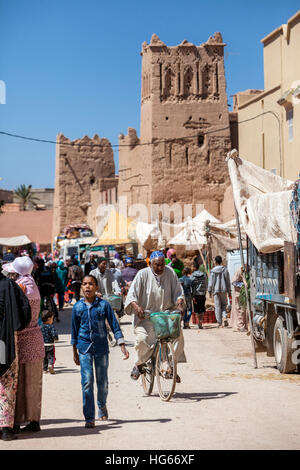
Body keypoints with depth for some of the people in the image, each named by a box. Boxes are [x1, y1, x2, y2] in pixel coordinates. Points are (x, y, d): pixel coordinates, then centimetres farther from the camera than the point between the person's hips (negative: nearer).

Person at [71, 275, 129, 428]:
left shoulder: (104, 305, -2)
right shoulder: (78, 307, 2)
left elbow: (114, 325, 0)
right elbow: (75, 330, 10)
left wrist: (122, 346, -6)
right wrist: (74, 352, 13)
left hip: (101, 346, 0)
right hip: (84, 347, 0)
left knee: (102, 381, 8)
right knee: (87, 382, -7)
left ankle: (102, 406, 37)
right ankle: (89, 418, -2)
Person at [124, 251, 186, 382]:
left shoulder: (170, 273, 2)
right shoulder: (143, 274, -6)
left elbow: (178, 291, 7)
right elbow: (132, 295, -9)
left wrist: (179, 301, -15)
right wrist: (137, 306, -28)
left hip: (166, 313, 3)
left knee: (178, 333, -19)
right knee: (142, 338, -25)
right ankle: (138, 365, 3)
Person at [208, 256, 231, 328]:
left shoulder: (213, 271, -4)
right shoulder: (225, 270, 0)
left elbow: (211, 282, -3)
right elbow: (228, 281, 4)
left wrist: (209, 291, 6)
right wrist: (229, 291, 11)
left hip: (216, 290, -1)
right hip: (223, 290, 1)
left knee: (217, 306, 3)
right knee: (223, 305, 13)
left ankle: (219, 322, 3)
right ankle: (224, 318, -10)